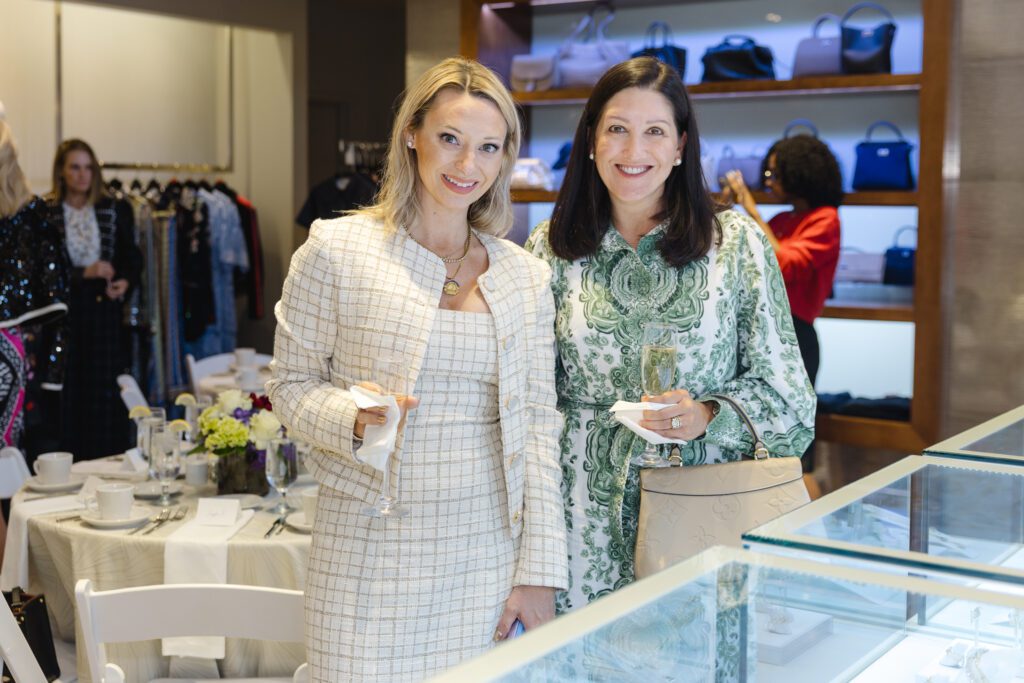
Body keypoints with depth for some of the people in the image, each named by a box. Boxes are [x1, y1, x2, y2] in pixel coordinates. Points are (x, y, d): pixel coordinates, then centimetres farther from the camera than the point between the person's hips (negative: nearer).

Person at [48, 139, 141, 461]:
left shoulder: (115, 211, 7)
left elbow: (133, 257, 10)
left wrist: (125, 283, -10)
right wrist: (84, 273, -13)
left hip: (105, 312, 2)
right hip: (64, 313, -1)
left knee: (106, 394, 1)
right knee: (67, 392, -2)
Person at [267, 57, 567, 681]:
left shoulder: (527, 276, 6)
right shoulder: (337, 249, -3)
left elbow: (540, 424, 5)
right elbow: (291, 384, 2)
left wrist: (540, 571, 1)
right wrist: (355, 420, -20)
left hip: (487, 557, 3)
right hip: (370, 554, -2)